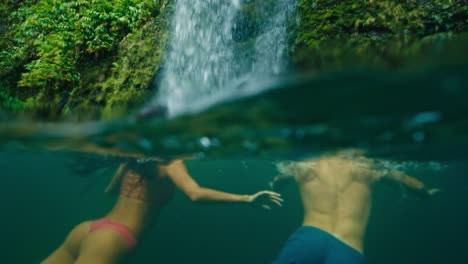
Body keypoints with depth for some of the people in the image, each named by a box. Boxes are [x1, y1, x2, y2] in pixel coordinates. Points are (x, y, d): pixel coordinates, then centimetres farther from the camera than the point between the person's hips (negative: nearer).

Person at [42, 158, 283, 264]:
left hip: (88, 229, 8)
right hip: (112, 240, -8)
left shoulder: (135, 160, 16)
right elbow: (195, 194, -23)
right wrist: (246, 199, -19)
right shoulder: (171, 163, -5)